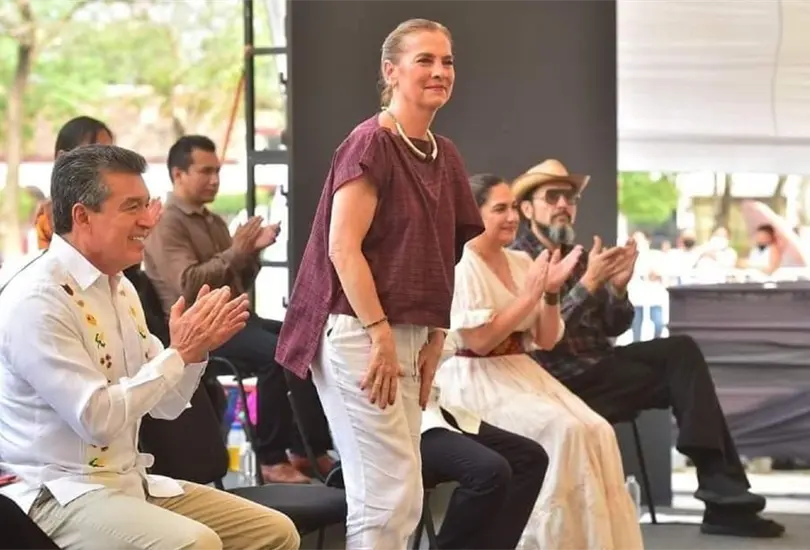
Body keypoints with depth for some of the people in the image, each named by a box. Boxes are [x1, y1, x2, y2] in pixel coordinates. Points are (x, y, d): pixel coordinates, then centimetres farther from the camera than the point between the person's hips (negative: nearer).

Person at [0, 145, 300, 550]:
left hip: (131, 481, 9)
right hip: (60, 492, -9)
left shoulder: (120, 288, 11)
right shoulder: (38, 300, -16)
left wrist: (196, 349, -4)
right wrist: (179, 353, -16)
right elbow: (96, 420, -23)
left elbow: (165, 406, 15)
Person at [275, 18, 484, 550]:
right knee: (389, 493, -9)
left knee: (404, 496, 10)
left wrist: (435, 338, 11)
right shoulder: (371, 143, -11)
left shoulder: (444, 156, 13)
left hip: (407, 337, 9)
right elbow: (343, 249, -17)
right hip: (358, 334, -9)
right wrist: (381, 335, -19)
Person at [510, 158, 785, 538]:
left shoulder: (576, 257, 17)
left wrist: (617, 288, -8)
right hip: (565, 377, -7)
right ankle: (721, 487, -11)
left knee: (681, 350, -15)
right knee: (684, 378, -16)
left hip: (600, 364, 7)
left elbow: (613, 327, 12)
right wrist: (588, 284, -26)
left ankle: (722, 492, -19)